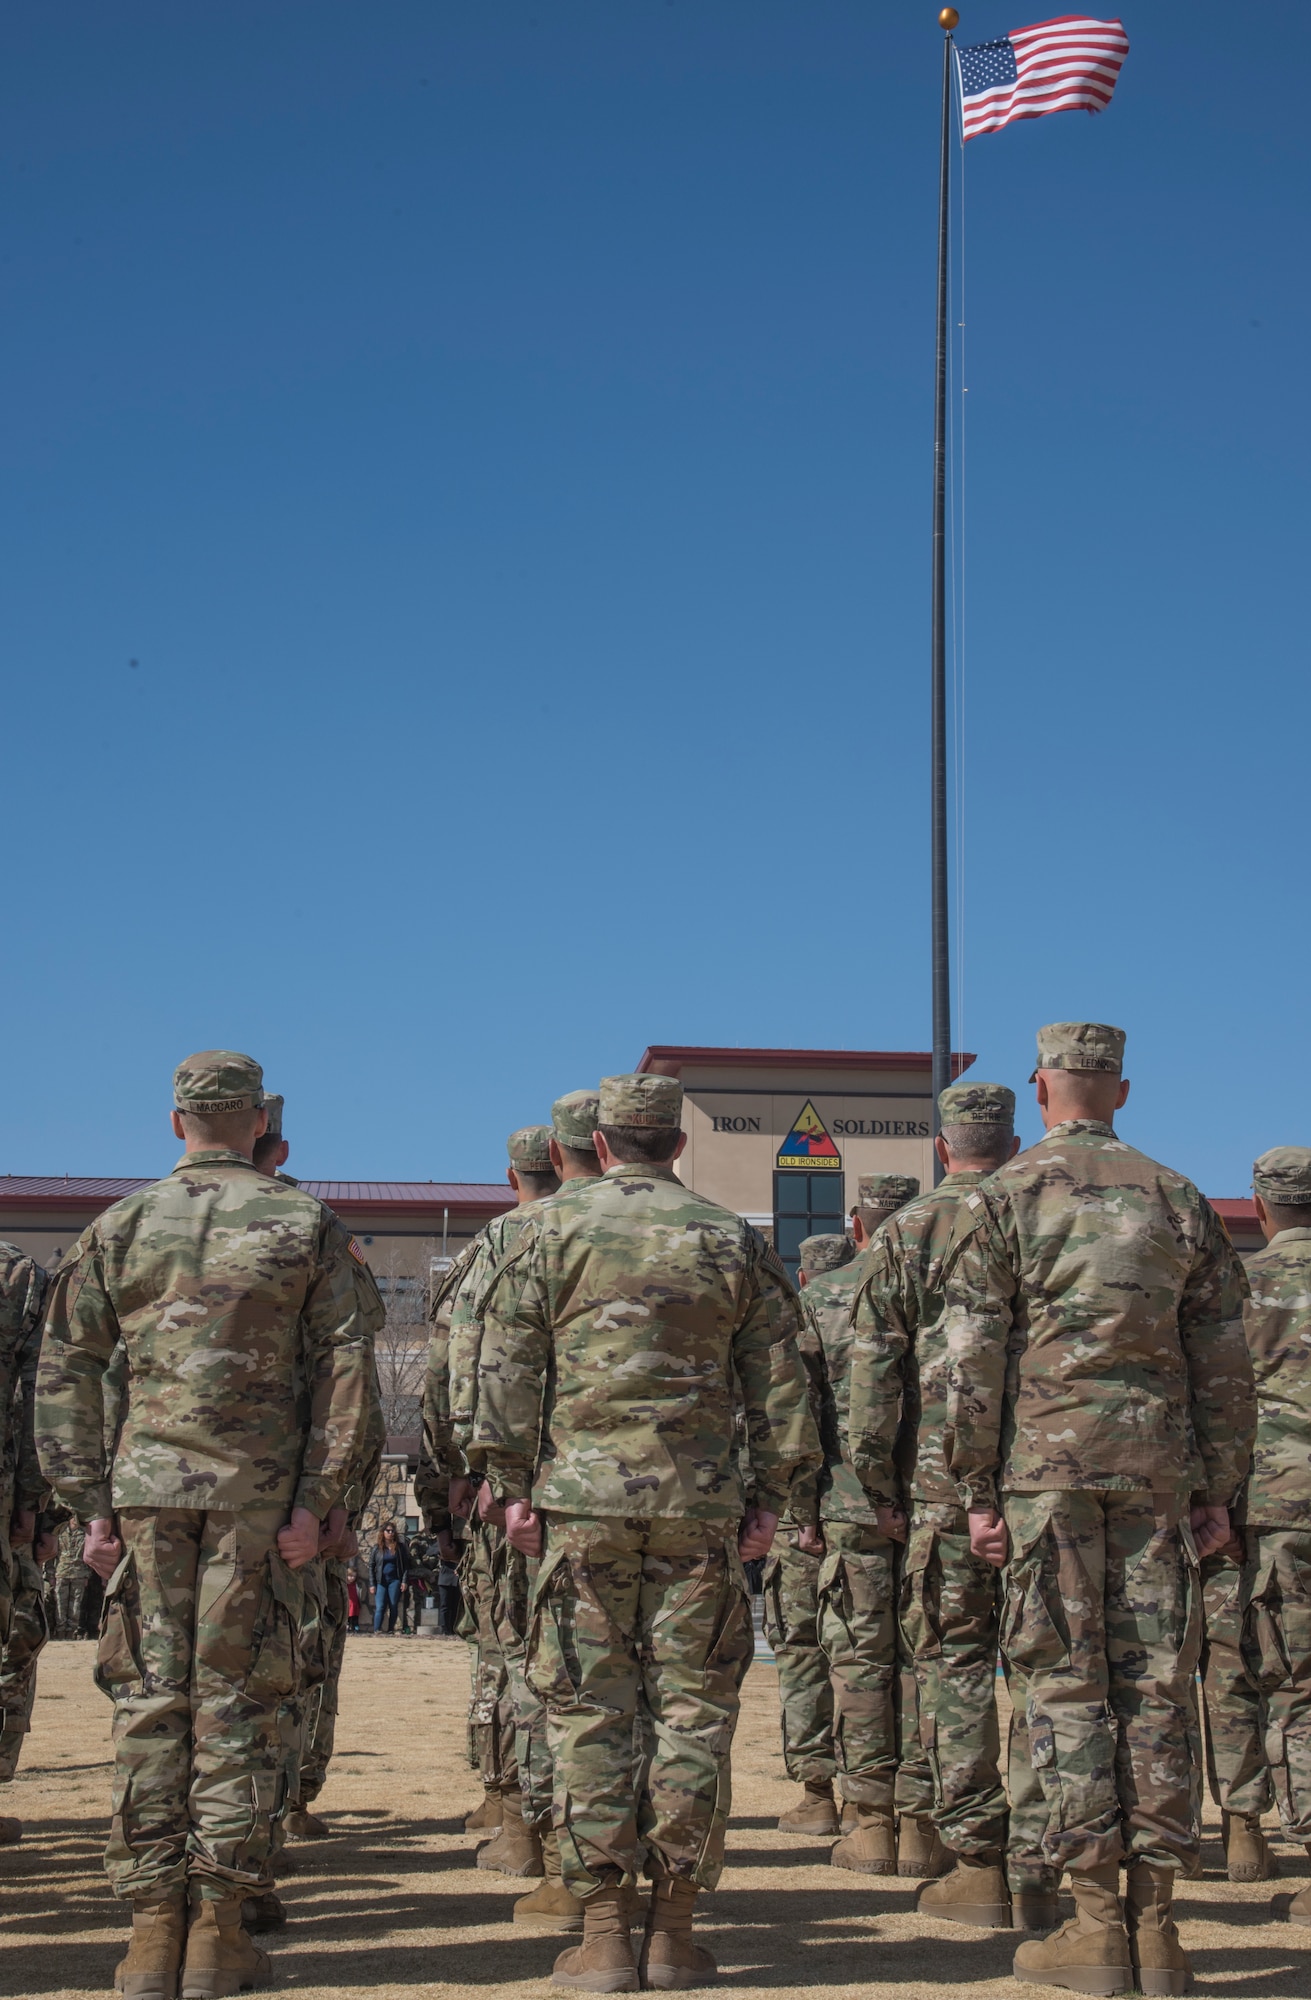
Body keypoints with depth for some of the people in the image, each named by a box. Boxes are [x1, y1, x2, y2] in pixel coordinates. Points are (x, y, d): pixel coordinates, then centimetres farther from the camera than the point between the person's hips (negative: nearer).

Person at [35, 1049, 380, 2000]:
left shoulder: (121, 1225, 8)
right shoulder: (306, 1224, 3)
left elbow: (65, 1370, 6)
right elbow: (345, 1369, -4)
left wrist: (89, 1502, 7)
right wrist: (316, 1499, -3)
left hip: (148, 1487, 2)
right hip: (258, 1491, -1)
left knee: (150, 1704, 6)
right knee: (237, 1704, 3)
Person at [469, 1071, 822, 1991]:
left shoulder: (554, 1228, 4)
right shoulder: (735, 1241, 9)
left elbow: (507, 1366, 1)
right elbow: (779, 1382, 8)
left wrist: (512, 1485, 6)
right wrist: (772, 1497, 13)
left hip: (583, 1500, -1)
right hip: (700, 1504, 1)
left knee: (590, 1712, 3)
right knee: (692, 1710, 5)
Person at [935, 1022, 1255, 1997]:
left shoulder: (1005, 1197, 0)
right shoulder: (1179, 1199, 11)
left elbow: (974, 1359, -4)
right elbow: (1224, 1361, 10)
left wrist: (979, 1492, 1)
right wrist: (1217, 1493, 14)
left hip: (1049, 1465, -3)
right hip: (1158, 1469, 3)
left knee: (1069, 1686, 0)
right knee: (1158, 1686, 5)